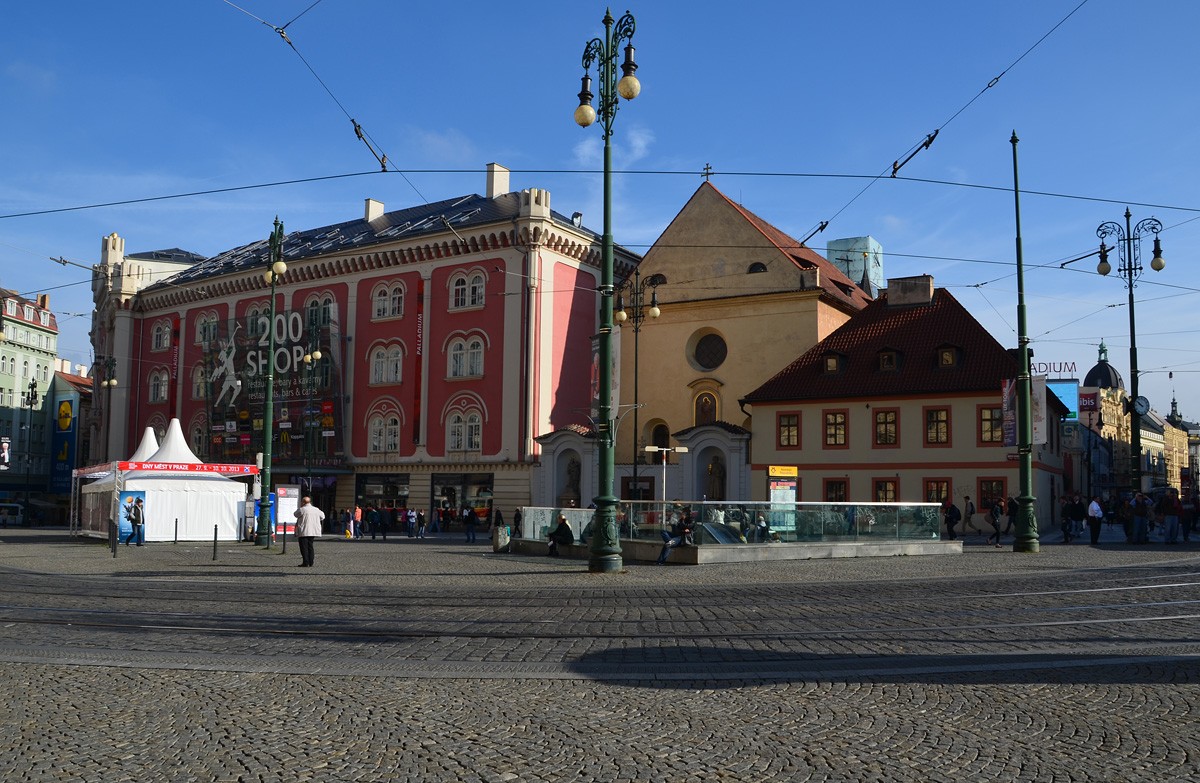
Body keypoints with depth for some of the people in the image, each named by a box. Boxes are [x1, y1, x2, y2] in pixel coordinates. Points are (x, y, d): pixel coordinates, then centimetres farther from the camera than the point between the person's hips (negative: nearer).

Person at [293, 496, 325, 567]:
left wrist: (300, 507, 9)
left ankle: (305, 563, -4)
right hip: (313, 531, 6)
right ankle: (310, 563, 12)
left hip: (303, 532, -6)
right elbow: (322, 516, 20)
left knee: (304, 548, -1)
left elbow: (295, 514, 4)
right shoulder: (316, 510, 7)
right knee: (310, 547, 13)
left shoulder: (302, 509, -12)